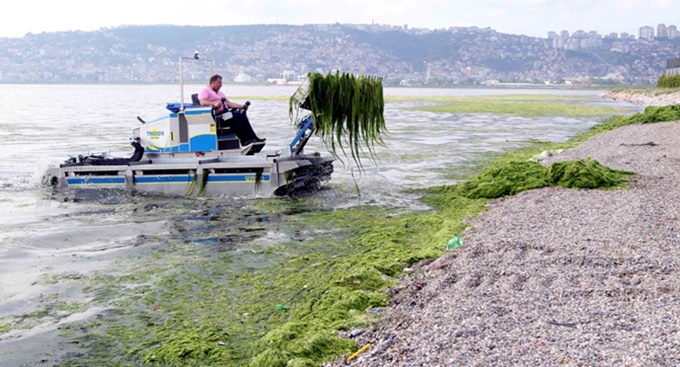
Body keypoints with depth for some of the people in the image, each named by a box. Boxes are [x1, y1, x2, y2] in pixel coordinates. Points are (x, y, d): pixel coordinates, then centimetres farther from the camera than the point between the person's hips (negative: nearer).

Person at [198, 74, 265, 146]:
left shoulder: (220, 93, 31)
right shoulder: (205, 91, 6)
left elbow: (229, 103, 24)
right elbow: (203, 102, -13)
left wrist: (241, 106, 11)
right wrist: (214, 103, -30)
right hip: (216, 114, -8)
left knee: (242, 116, -16)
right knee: (235, 117, -30)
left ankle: (253, 138, -24)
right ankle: (244, 140, -33)